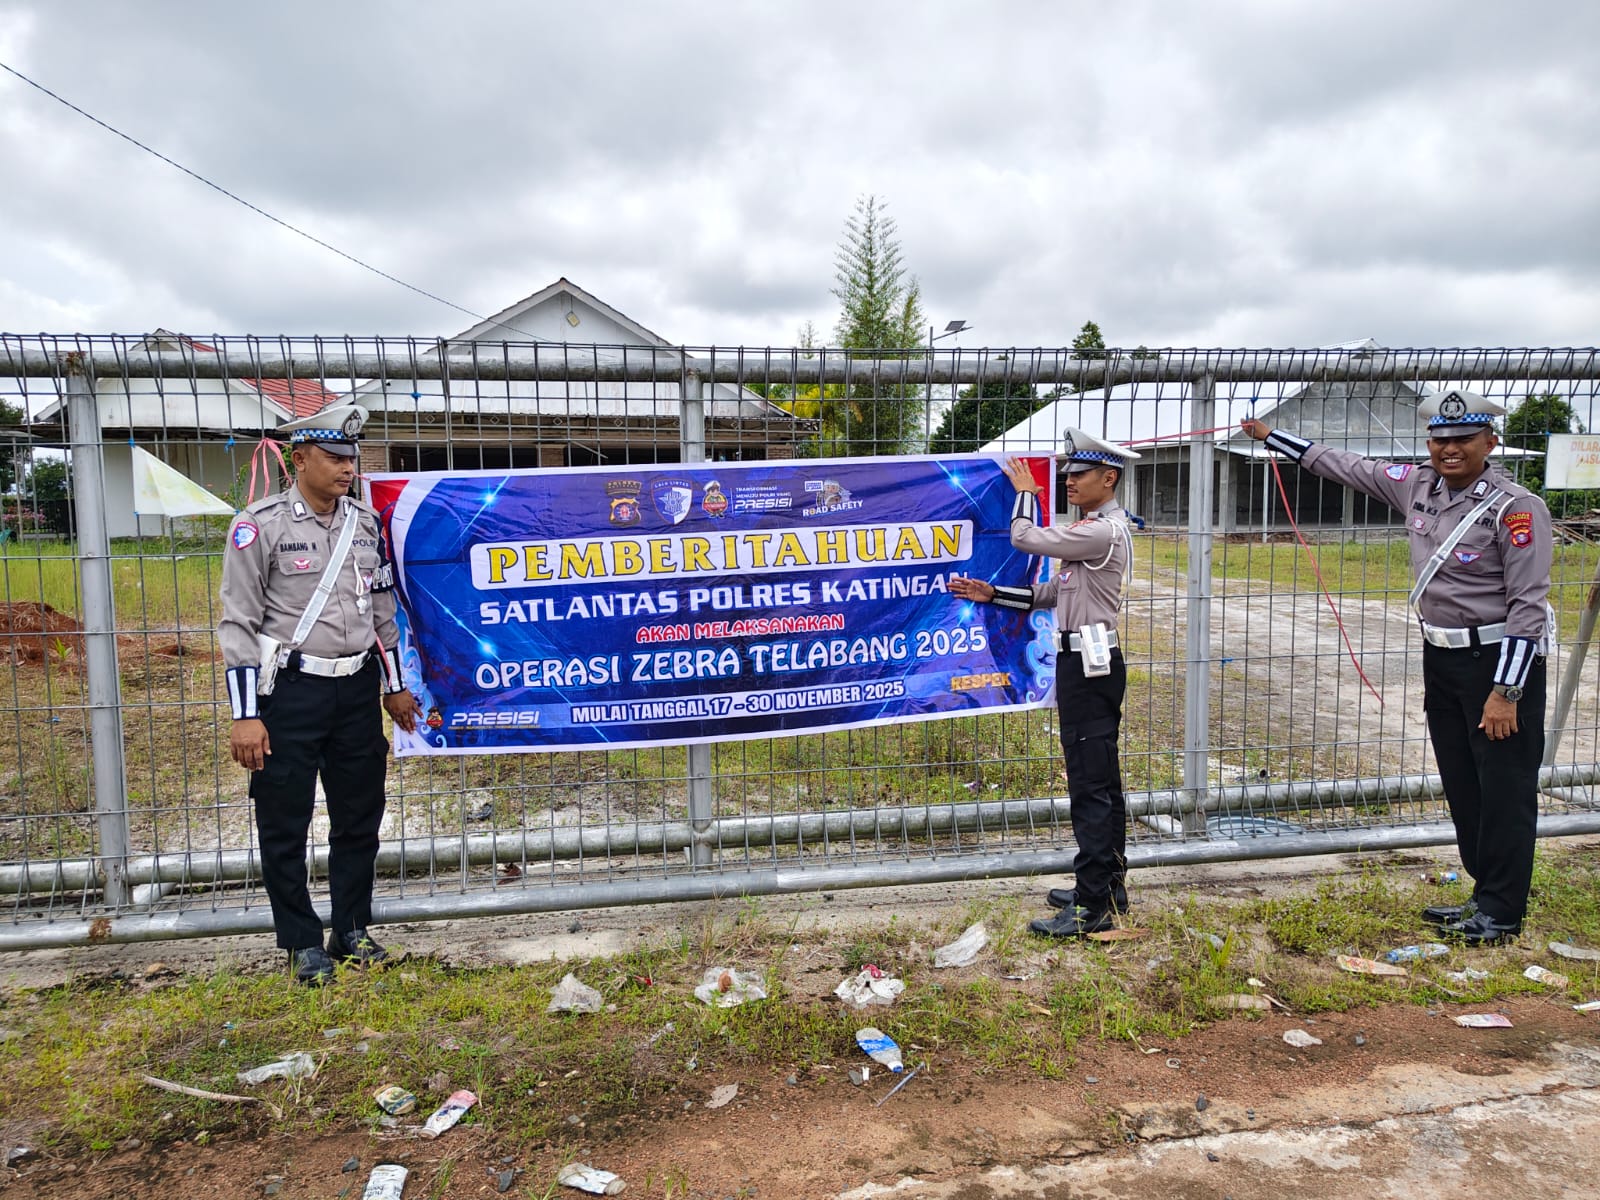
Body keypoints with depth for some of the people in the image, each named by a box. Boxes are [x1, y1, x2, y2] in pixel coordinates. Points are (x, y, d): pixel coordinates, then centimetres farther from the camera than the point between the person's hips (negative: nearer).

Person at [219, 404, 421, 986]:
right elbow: (239, 623, -9)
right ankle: (303, 944, 22)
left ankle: (351, 932, 29)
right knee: (284, 824, 5)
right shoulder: (259, 525, -9)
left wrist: (395, 686, 17)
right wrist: (245, 715, -12)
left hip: (358, 691, 5)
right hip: (290, 693, -5)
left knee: (360, 816, 13)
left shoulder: (366, 522, 7)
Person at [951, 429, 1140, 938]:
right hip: (1087, 662, 11)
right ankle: (1108, 885, 28)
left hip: (1088, 664, -11)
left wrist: (1024, 492, 2)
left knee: (1091, 787, -7)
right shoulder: (1097, 529, 17)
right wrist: (992, 594, 9)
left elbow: (1023, 537, -17)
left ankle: (1092, 910, -2)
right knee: (1103, 781, 17)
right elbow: (1051, 594, 17)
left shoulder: (1104, 531, -17)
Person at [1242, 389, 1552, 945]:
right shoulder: (1417, 486, 4)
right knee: (1462, 787, 14)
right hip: (1441, 656, 7)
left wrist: (1506, 691, -21)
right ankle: (1485, 895, 27)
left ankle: (1503, 911, 13)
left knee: (1505, 789, 1)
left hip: (1500, 661, -7)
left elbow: (1528, 605, -18)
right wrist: (1272, 436, 19)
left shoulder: (1515, 507, -16)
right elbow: (1347, 466, 16)